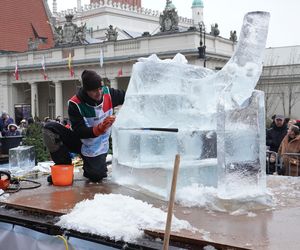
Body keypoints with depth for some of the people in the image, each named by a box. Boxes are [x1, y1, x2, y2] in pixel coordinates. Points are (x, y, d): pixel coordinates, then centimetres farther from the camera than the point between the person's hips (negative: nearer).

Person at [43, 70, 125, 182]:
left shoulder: (108, 93, -12)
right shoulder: (75, 104, -21)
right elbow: (79, 132, -26)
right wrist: (99, 129, -41)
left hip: (98, 147, 1)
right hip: (79, 142, -1)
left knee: (96, 176, -21)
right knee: (50, 128, -23)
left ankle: (93, 166, 19)